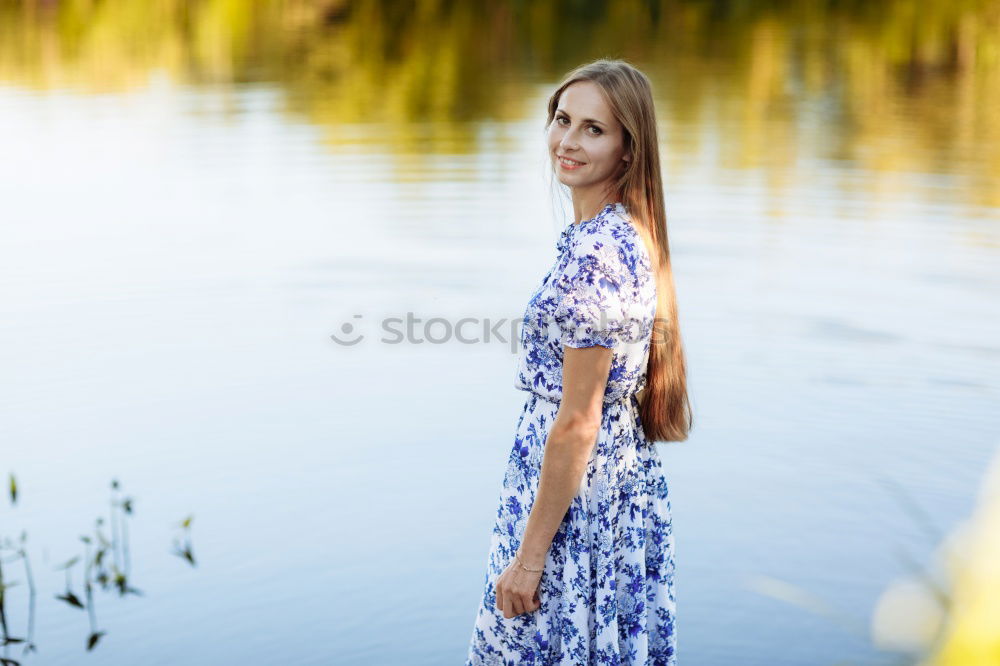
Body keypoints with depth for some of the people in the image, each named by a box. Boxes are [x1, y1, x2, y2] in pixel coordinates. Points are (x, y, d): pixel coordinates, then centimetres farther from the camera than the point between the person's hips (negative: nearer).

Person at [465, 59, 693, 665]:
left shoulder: (593, 252, -23)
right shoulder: (630, 233, 6)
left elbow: (577, 424, -22)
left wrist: (529, 554, -16)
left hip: (578, 497, -9)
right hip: (627, 476, 9)